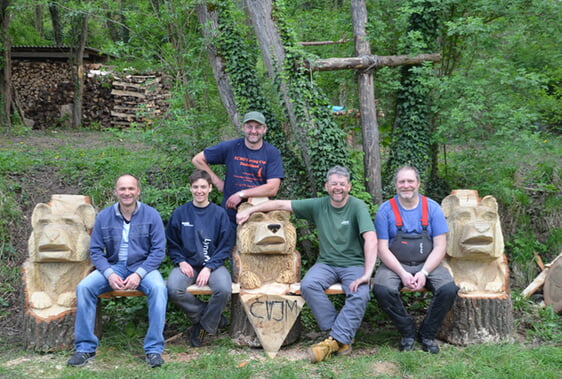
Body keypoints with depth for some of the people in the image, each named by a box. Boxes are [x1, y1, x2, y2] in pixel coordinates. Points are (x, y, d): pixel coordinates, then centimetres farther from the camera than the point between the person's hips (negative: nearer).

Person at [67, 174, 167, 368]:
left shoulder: (151, 215, -4)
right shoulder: (104, 217, 2)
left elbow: (158, 250, -6)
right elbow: (95, 250, 2)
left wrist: (139, 274, -18)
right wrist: (109, 274, -15)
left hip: (143, 266, -2)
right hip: (113, 266, 2)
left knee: (158, 288, -33)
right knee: (84, 287, -23)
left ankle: (154, 349, -23)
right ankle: (85, 347, -11)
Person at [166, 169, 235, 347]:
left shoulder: (219, 214, 2)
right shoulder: (180, 213, 5)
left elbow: (226, 246, 1)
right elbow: (172, 244, 12)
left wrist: (209, 267, -12)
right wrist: (181, 261, -6)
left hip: (213, 264, -1)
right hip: (187, 264, 1)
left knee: (224, 289, -32)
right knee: (173, 290, -30)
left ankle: (205, 325, -2)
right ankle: (214, 317, -7)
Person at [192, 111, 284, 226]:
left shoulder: (273, 153, -3)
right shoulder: (231, 147, -1)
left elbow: (272, 188, -12)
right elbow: (198, 160, 8)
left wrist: (241, 194, -15)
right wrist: (217, 182, 2)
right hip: (231, 216, 1)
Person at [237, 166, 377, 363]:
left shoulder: (358, 206, -8)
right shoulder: (319, 205, 4)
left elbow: (371, 239, -20)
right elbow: (281, 204, 9)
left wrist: (367, 273, -29)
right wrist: (249, 210, 7)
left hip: (353, 264, -3)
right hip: (326, 263, 3)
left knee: (360, 294, -33)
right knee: (308, 285, -29)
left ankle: (335, 340, -26)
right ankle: (343, 337, -22)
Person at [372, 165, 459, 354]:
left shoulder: (432, 208, 3)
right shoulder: (386, 210, -1)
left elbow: (440, 246, -2)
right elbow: (383, 248, -5)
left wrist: (424, 273, -16)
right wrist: (402, 273, -18)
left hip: (427, 264, 1)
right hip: (395, 265, -1)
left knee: (449, 289, -26)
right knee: (381, 289, -31)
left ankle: (427, 334, -1)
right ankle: (408, 332, -5)